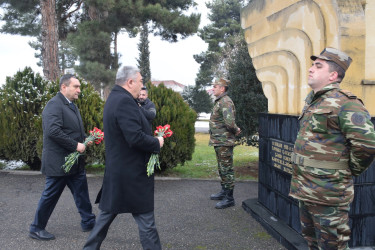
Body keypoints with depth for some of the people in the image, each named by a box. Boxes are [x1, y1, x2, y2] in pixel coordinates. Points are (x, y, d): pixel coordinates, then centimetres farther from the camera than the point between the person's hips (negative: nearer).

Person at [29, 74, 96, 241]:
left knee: (81, 192, 15)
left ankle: (88, 222, 28)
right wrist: (76, 145, -23)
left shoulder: (72, 106, 14)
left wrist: (85, 140, 4)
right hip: (58, 162, -9)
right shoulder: (54, 105, -17)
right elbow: (53, 131, -28)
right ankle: (36, 229, 21)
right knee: (50, 196, 4)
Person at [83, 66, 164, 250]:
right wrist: (157, 143, -13)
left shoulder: (114, 98, 12)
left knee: (107, 213, 20)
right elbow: (136, 138, -27)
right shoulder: (124, 101, -21)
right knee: (145, 219, 3)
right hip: (132, 174, -10)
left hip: (115, 171, 10)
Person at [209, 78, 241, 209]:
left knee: (227, 169, -4)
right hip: (219, 141, 11)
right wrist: (235, 130, 10)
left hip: (224, 142, -11)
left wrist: (235, 130, -11)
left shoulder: (225, 102, -18)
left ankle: (229, 198, 4)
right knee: (222, 168, 19)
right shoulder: (220, 101, 15)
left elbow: (230, 122, -29)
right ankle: (224, 192, 32)